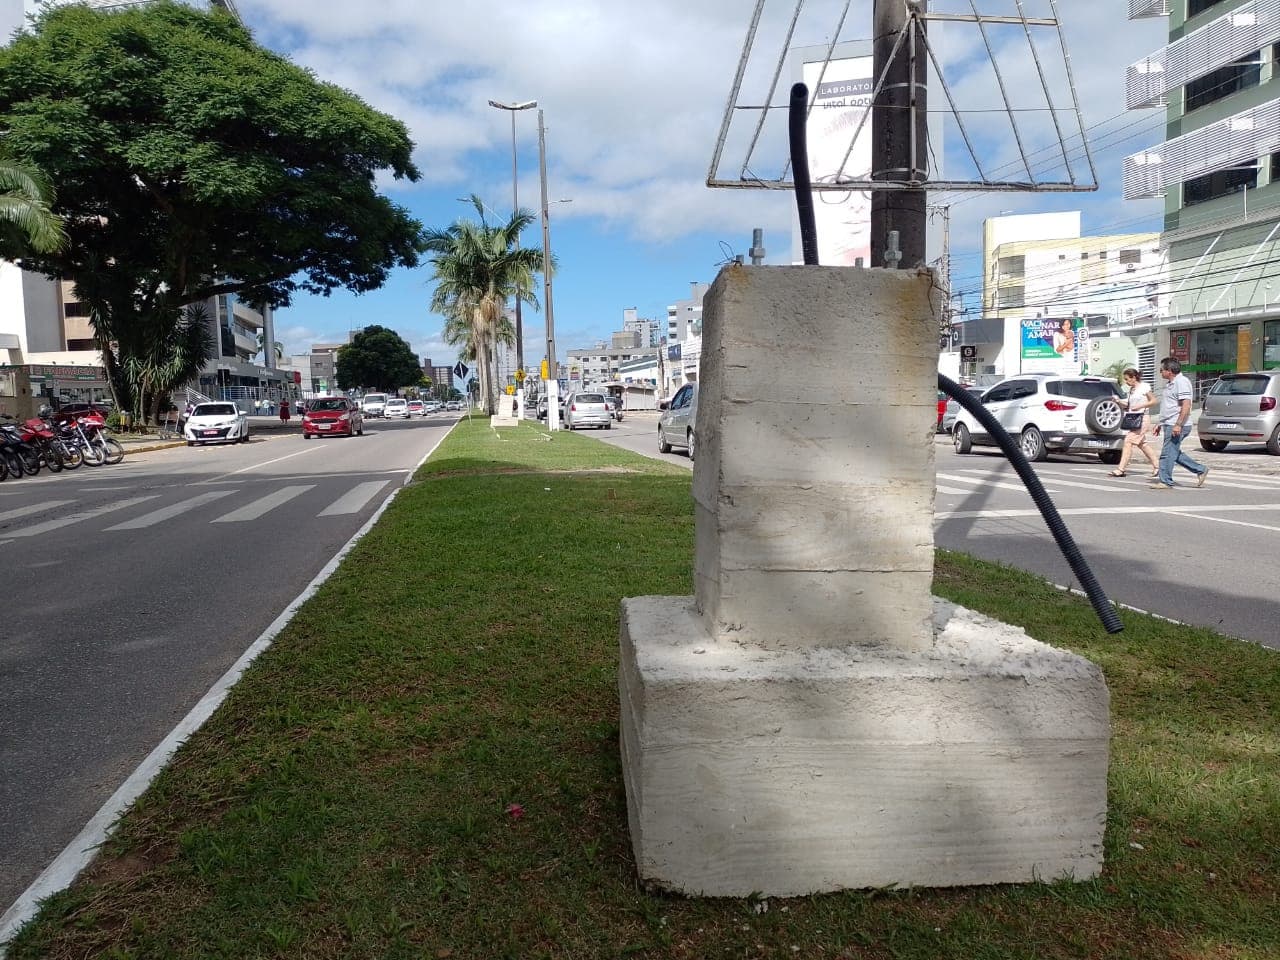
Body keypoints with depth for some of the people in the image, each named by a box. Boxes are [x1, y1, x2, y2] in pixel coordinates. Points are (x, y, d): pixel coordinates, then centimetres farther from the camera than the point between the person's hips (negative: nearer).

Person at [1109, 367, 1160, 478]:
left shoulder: (1144, 387, -7)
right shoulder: (1131, 390, 15)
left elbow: (1154, 401, -6)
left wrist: (1140, 406, -16)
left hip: (1142, 419, -9)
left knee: (1128, 442, -14)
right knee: (1142, 444, 14)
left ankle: (1120, 470, -16)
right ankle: (1157, 466, 25)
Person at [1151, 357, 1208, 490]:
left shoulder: (1181, 382, -14)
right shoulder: (1170, 383, 18)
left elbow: (1186, 405, -21)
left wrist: (1178, 424, -26)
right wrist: (1160, 423, 24)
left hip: (1177, 426, -10)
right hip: (1170, 424, 10)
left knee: (1167, 453, -6)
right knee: (1174, 453, 15)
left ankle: (1165, 481, -1)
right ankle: (1200, 470, 21)